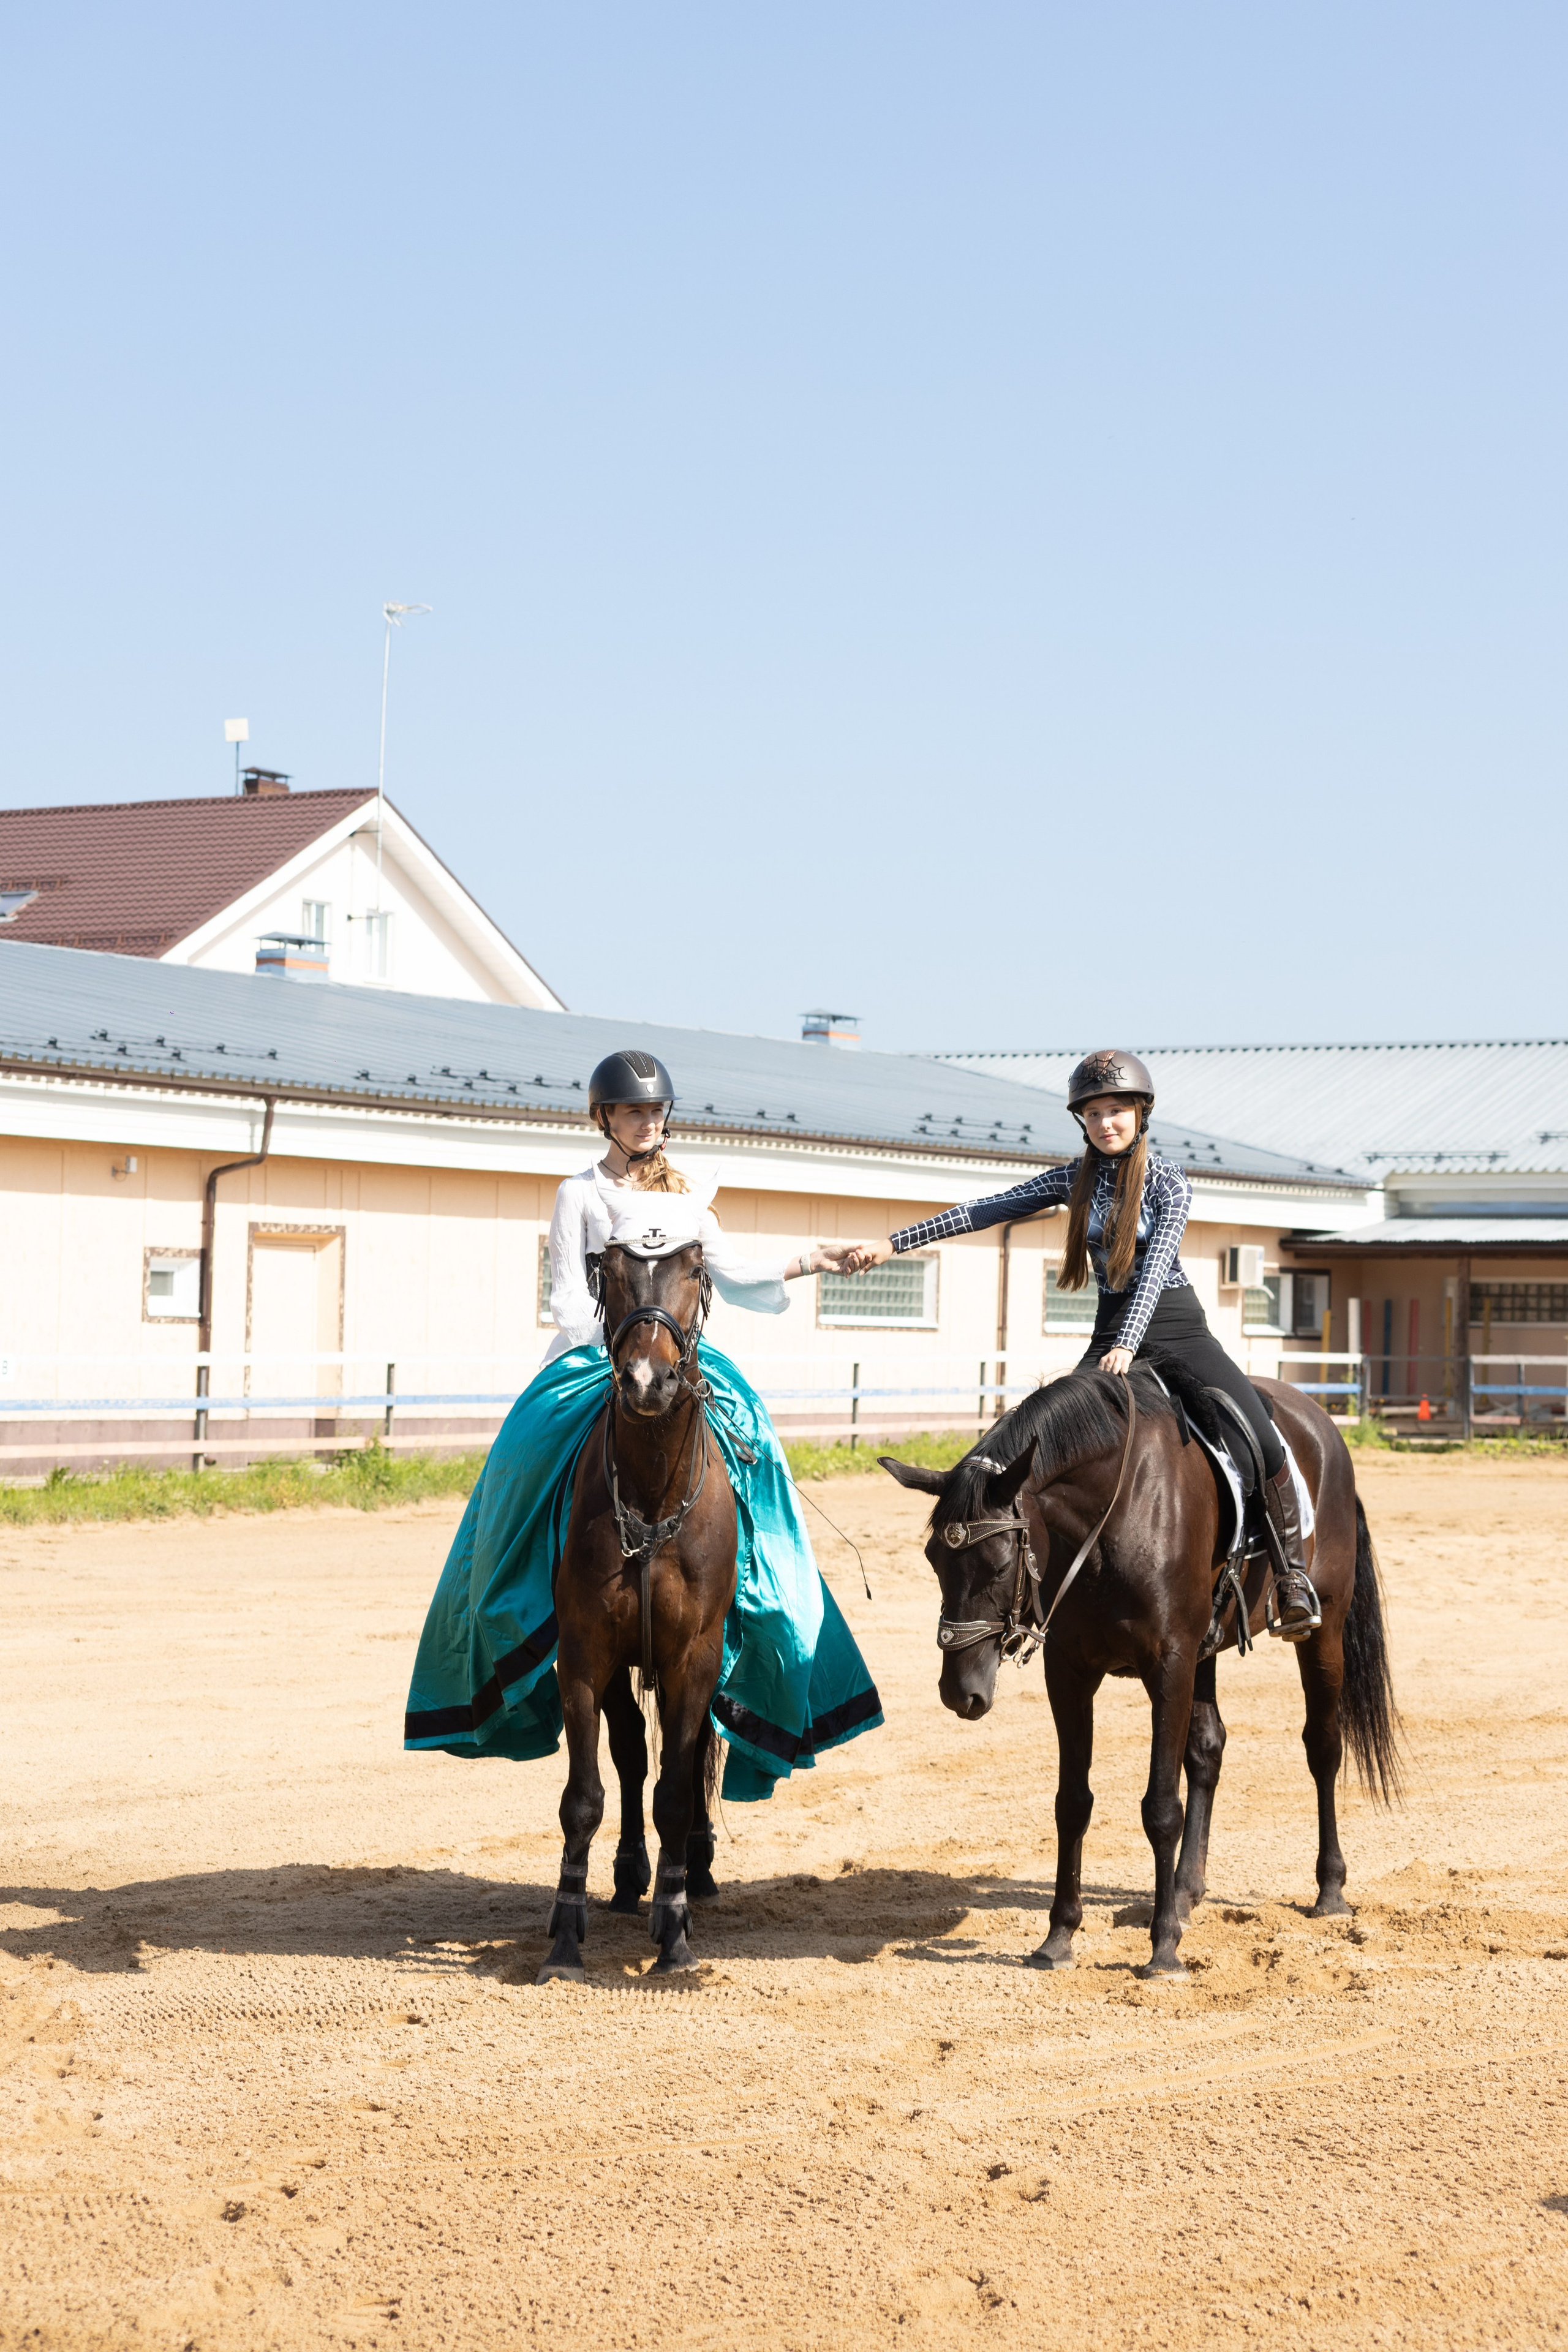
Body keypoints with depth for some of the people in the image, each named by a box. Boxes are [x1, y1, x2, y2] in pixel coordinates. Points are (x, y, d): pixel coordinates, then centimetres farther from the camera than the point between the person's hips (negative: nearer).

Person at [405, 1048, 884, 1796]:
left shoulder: (687, 1195, 16)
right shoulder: (581, 1194, 4)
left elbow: (735, 1277, 19)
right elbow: (570, 1299, -3)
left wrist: (806, 1261, 9)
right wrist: (614, 1354, -15)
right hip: (597, 1367, -3)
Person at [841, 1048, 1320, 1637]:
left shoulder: (1169, 1182, -7)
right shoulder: (1076, 1179, 4)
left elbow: (1155, 1266, -19)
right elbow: (985, 1211, 3)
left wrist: (1128, 1347, -33)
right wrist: (892, 1243, 0)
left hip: (1178, 1329, -3)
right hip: (1111, 1332, 4)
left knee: (1263, 1441, -18)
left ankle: (1293, 1573, -4)